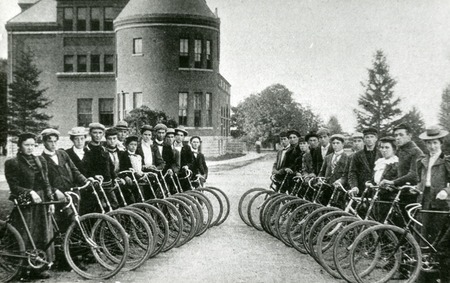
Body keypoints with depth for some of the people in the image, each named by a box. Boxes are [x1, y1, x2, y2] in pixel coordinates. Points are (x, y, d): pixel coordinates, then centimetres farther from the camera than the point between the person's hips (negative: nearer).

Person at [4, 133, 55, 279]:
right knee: (25, 237, -2)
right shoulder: (12, 163, -3)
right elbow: (14, 186, -8)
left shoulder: (40, 161, 10)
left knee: (43, 235, 5)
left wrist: (50, 200, 4)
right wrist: (29, 192, -22)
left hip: (41, 202, 5)